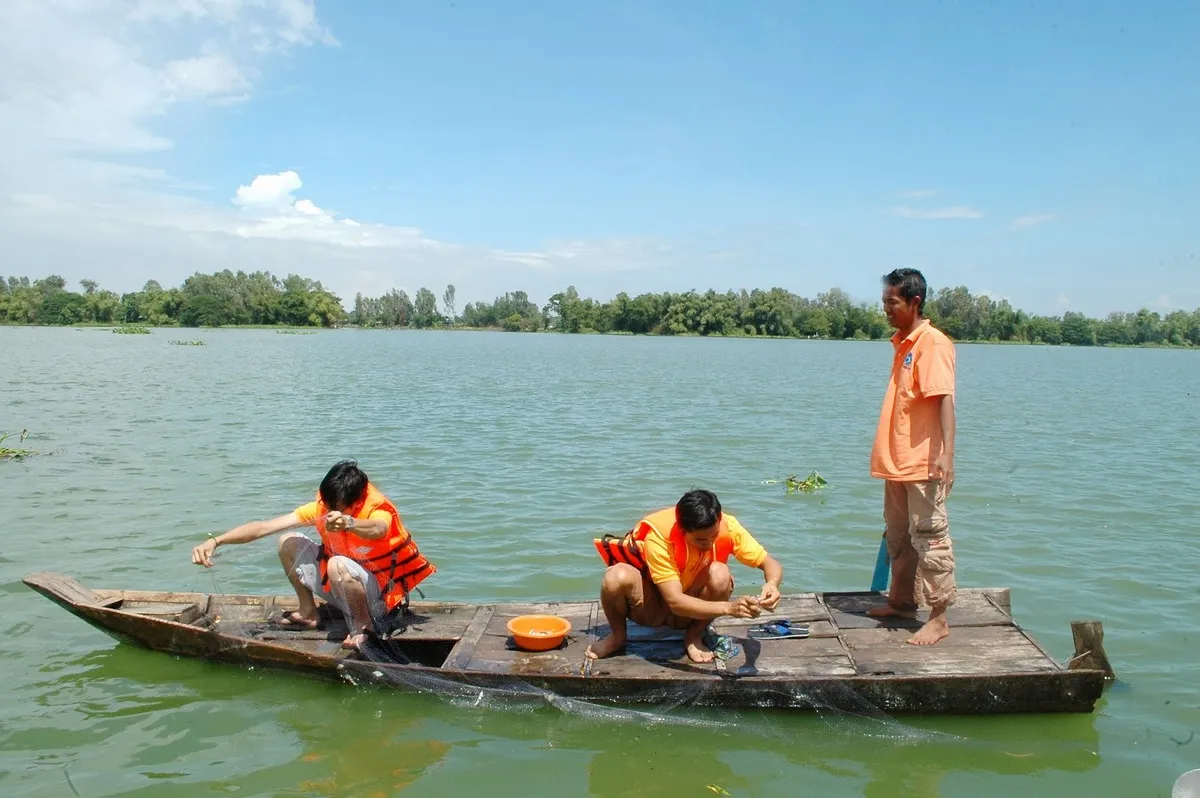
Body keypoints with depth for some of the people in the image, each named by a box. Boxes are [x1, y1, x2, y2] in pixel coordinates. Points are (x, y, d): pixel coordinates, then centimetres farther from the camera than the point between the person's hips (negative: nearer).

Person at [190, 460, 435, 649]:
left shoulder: (379, 510, -25)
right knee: (289, 542, 2)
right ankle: (308, 613, 13)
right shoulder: (321, 507, -10)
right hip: (345, 588, 7)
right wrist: (215, 541, -27)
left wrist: (348, 523, -73)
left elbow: (377, 529, -52)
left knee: (338, 565, -36)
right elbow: (263, 527, -16)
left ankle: (364, 626, -13)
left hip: (381, 595, -7)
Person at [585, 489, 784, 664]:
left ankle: (694, 636, -4)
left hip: (692, 611, 2)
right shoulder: (658, 536, -32)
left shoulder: (727, 526, -22)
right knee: (617, 577, -35)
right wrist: (728, 607, -48)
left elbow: (771, 564, -14)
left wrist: (772, 584, -38)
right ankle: (617, 636, -2)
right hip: (652, 607, -2)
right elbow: (675, 602, -36)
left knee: (720, 574, -31)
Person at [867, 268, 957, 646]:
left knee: (929, 537, -3)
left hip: (923, 464, -9)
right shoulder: (902, 342, 14)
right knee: (897, 536, 18)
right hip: (897, 462, 10)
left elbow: (944, 399, -20)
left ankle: (938, 618, 5)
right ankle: (901, 601, 31)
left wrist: (946, 452, -29)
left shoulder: (932, 342, -12)